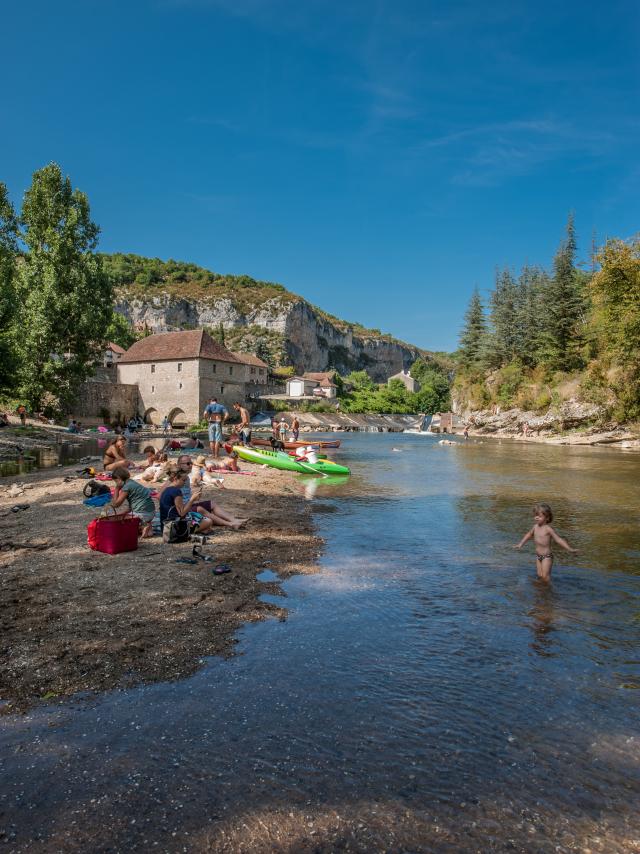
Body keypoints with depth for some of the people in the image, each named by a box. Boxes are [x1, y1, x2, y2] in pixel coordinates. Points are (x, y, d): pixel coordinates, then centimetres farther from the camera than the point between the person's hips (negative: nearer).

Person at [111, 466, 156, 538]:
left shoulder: (127, 487, -11)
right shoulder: (132, 482, 15)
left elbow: (116, 504, -8)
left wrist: (117, 488, -3)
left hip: (142, 514, -9)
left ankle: (143, 527, -6)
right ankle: (147, 526, 10)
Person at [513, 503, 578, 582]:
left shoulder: (548, 529, -17)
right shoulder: (535, 526, 3)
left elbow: (558, 539, -18)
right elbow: (529, 534, 22)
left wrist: (570, 549, -25)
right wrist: (520, 544, 27)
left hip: (547, 556, -6)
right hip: (538, 556, 6)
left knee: (545, 576, -7)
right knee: (539, 575, 11)